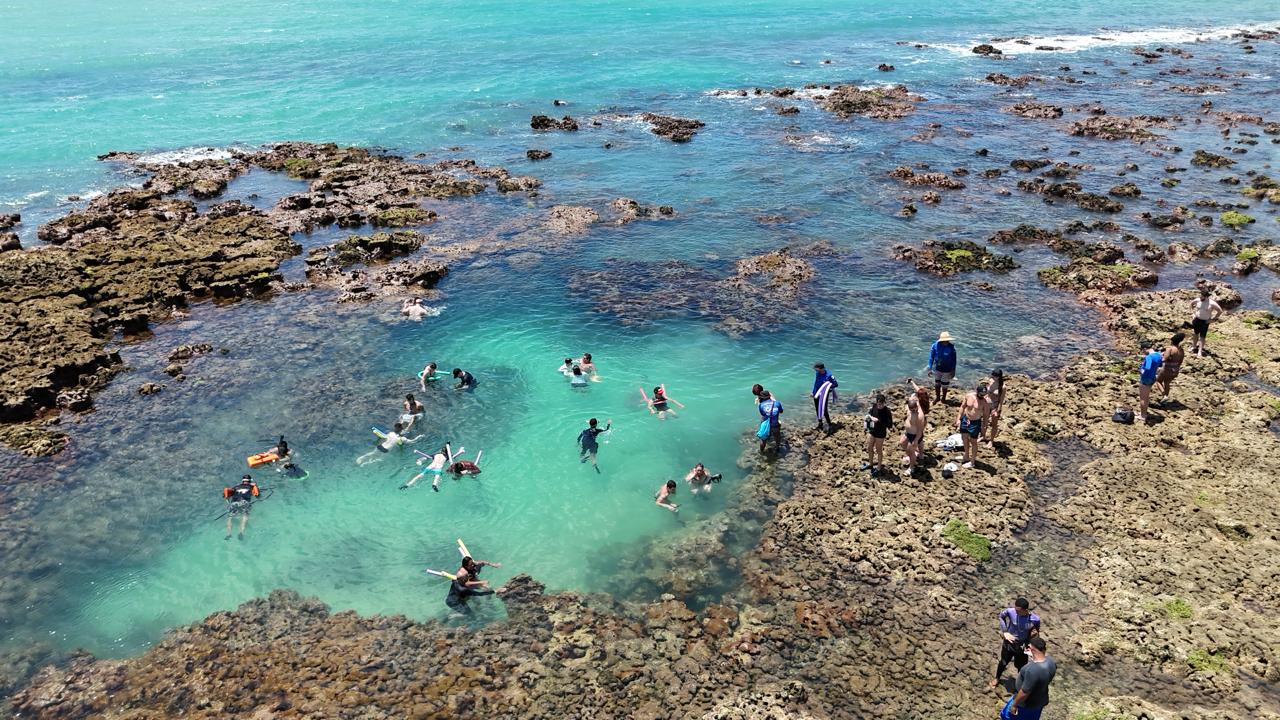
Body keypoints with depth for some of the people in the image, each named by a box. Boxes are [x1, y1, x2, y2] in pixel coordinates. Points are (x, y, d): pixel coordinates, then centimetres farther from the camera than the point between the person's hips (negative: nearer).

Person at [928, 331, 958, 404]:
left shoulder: (951, 347, -18)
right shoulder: (935, 346, -17)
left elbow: (953, 360, -8)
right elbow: (931, 358, -8)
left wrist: (953, 371, -4)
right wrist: (930, 369, -8)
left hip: (947, 370, -1)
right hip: (937, 369, 1)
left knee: (944, 385, 14)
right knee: (937, 384, 16)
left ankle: (943, 399, 36)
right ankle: (938, 398, 38)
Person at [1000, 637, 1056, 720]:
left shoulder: (1033, 670, -41)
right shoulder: (1051, 661, -15)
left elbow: (1024, 693, -30)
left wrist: (1014, 705, -15)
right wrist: (1034, 657, 9)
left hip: (1027, 703, -7)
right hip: (1040, 700, 7)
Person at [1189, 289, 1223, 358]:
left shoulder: (1212, 303, -17)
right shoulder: (1198, 300, -7)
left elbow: (1220, 311, -7)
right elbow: (1191, 303, 16)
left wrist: (1213, 319, -8)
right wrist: (1193, 313, 9)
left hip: (1205, 322, -3)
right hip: (1197, 320, 3)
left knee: (1202, 337, -2)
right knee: (1196, 334, 19)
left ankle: (1200, 352, -1)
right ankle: (1194, 346, 39)